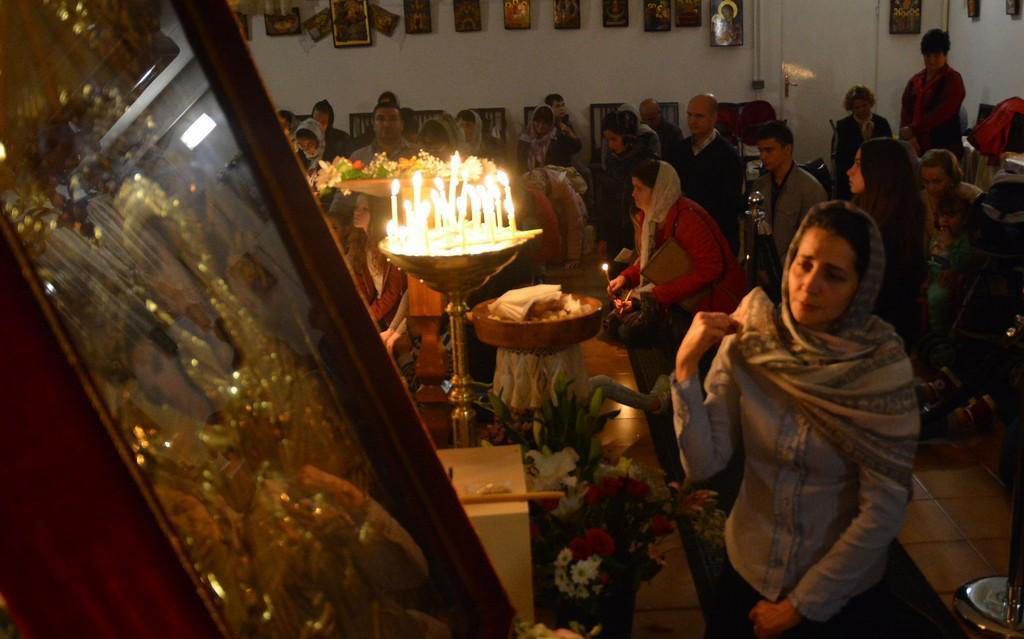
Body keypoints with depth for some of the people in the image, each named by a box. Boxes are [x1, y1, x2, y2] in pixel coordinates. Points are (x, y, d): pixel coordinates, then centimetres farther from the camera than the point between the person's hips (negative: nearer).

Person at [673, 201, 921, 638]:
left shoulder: (882, 368, -21)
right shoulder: (748, 341, -13)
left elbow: (883, 512, -17)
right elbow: (702, 464, -15)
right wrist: (686, 365, -26)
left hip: (839, 590, -2)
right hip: (746, 568, 3)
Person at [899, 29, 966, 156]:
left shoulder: (953, 80, -3)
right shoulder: (915, 80, 14)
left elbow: (941, 113, -15)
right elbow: (906, 110, 6)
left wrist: (913, 130, -19)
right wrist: (909, 137, -11)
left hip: (945, 148, -5)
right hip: (918, 147, 5)